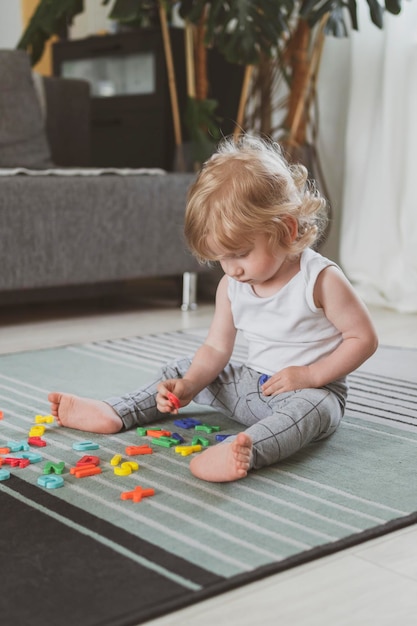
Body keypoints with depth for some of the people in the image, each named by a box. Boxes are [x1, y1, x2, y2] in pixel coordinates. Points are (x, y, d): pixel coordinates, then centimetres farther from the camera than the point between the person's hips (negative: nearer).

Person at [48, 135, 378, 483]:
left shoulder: (322, 280, -18)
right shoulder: (231, 286, 0)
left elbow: (364, 339, -14)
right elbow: (216, 349, 2)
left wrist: (310, 375, -22)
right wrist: (187, 386, -16)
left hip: (313, 391, -7)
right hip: (252, 385, 7)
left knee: (310, 406, -41)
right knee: (183, 369, 8)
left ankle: (245, 451, -65)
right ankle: (114, 413, 2)